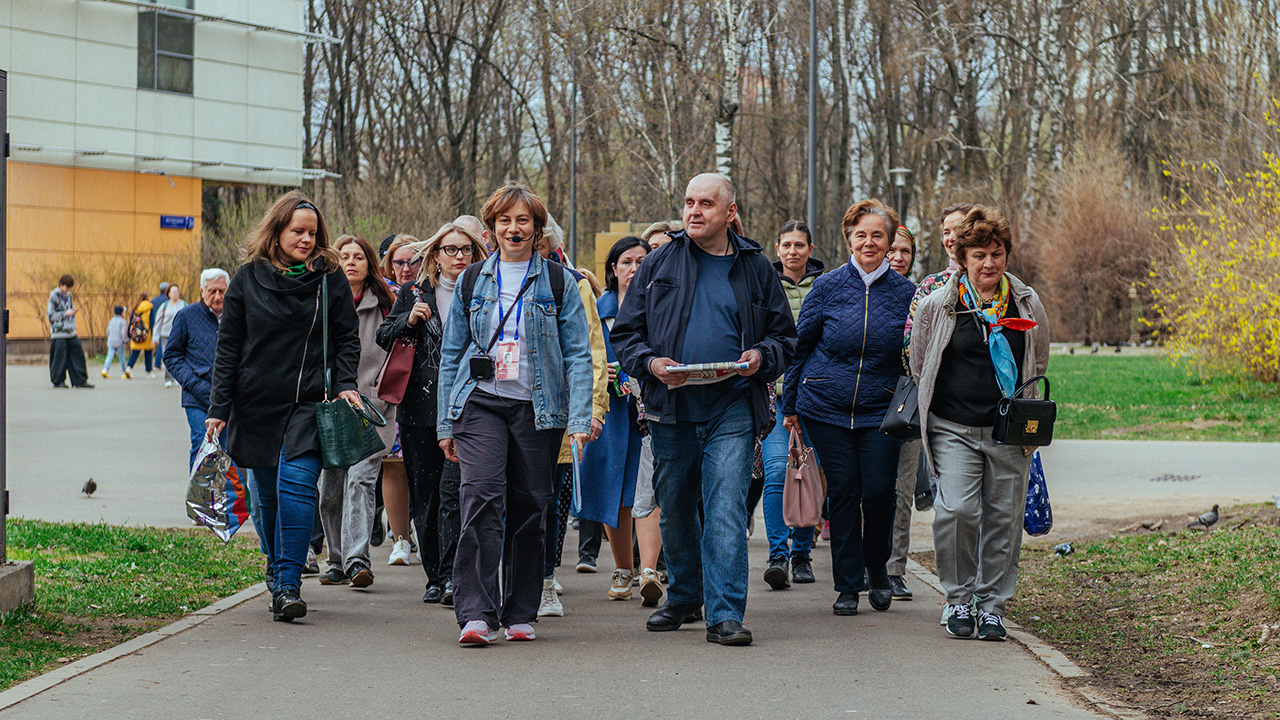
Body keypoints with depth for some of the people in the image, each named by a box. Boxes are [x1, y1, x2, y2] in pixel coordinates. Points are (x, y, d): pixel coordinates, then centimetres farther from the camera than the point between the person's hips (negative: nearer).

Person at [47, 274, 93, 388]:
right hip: (59, 332, -7)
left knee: (77, 354, 2)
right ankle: (58, 381, 8)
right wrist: (65, 314, -17)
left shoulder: (68, 295, 15)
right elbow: (50, 314, -11)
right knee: (60, 358, -4)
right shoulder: (54, 296, -6)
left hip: (70, 332, 7)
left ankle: (80, 381, 6)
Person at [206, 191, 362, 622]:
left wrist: (345, 385, -7)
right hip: (257, 406, 2)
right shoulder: (248, 279, 5)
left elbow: (347, 337, 9)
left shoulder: (330, 279, 5)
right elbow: (228, 346, 6)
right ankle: (278, 578, 25)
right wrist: (218, 408, 0)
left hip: (310, 404, -2)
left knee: (296, 485, -17)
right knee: (269, 497, 9)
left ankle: (288, 586, -18)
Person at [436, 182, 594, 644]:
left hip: (537, 407, 0)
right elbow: (451, 354, 14)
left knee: (528, 507, 4)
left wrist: (580, 417, -8)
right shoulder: (471, 282, 11)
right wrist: (446, 424, 9)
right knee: (482, 500, -15)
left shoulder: (559, 283, 5)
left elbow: (578, 355, 2)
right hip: (481, 402, 0)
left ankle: (520, 614, 16)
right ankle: (477, 614, -17)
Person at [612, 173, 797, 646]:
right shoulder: (659, 264, 9)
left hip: (732, 410, -2)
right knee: (674, 510, 13)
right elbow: (624, 334, 9)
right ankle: (684, 597, 32)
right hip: (671, 408, 2)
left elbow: (786, 337, 14)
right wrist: (650, 362, -10)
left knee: (726, 510, -12)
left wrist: (761, 357, -7)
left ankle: (725, 613, -11)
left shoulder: (756, 268, 9)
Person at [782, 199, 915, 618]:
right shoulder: (828, 287, 1)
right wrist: (789, 404, 7)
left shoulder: (905, 293, 3)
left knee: (879, 491, -8)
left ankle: (877, 569, 19)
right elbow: (800, 344, 7)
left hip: (881, 411, 0)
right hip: (826, 408, 0)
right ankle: (847, 585, 11)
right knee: (842, 492, 0)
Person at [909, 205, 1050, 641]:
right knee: (956, 511, -17)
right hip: (953, 429, -2)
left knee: (1003, 517, 3)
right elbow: (919, 367, 11)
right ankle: (959, 598, 3)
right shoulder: (937, 305, -1)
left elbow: (1038, 367, 18)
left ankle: (993, 604, 17)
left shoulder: (1027, 305, 6)